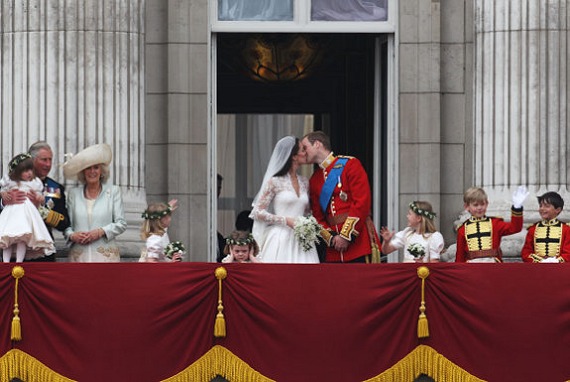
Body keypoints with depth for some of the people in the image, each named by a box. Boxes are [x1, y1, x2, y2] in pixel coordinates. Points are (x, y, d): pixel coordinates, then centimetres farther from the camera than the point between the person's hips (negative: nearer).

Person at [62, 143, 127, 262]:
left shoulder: (113, 191, 8)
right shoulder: (73, 194, 14)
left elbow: (121, 223, 5)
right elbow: (67, 224, 14)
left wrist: (101, 232, -10)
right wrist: (72, 235, -8)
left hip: (105, 255, -1)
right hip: (79, 255, 2)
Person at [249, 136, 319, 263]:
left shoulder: (304, 182, 14)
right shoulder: (275, 182, -3)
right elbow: (258, 212, -3)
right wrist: (286, 221, -12)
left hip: (300, 241, 5)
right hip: (280, 240, -5)